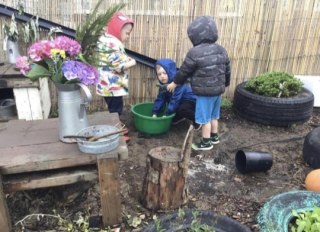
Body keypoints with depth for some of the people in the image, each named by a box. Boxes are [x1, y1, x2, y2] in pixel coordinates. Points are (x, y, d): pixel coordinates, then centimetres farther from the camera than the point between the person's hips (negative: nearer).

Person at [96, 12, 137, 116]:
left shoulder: (106, 39, 12)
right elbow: (119, 66, -24)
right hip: (113, 86, -10)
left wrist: (127, 60, 8)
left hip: (109, 84, 10)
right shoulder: (113, 44, -20)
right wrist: (131, 62, -9)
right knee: (116, 113, 1)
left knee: (113, 112, 19)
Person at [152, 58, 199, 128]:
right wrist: (155, 114, -16)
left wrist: (166, 115, -36)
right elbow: (160, 99, -8)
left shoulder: (178, 83, -33)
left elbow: (175, 100, -37)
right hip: (181, 103, 7)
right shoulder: (163, 85, -8)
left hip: (192, 102, -7)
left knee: (182, 109, -36)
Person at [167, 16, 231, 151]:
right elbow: (227, 71, 13)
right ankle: (214, 137, 36)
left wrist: (175, 82, 8)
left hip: (204, 92, -8)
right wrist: (224, 84, 28)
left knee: (205, 117, 4)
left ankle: (206, 142, 16)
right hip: (218, 90, 8)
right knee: (213, 115, 22)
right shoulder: (221, 50, 5)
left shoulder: (195, 52, -18)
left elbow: (184, 71, -8)